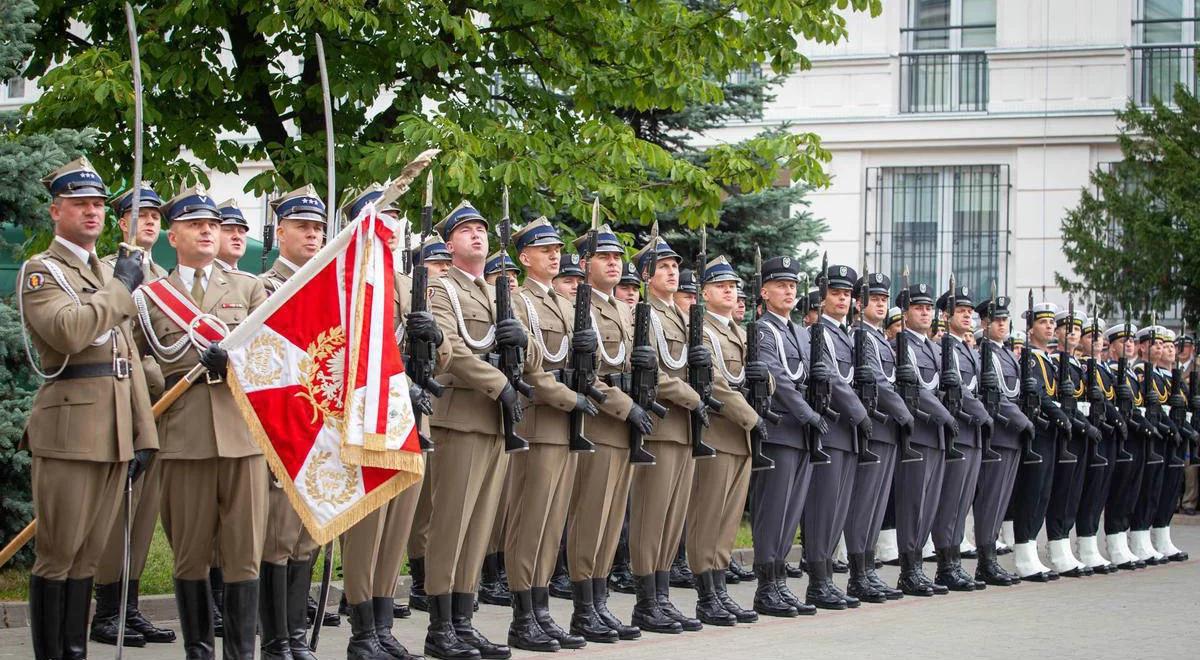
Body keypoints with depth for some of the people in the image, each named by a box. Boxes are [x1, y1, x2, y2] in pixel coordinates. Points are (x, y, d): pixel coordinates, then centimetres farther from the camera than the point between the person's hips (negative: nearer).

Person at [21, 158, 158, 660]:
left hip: (115, 435, 7)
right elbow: (68, 331, -23)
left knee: (88, 555, 9)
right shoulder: (41, 271, -3)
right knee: (58, 555, -3)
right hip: (69, 434, -7)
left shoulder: (109, 274, 21)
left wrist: (144, 435, 14)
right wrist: (120, 288, -11)